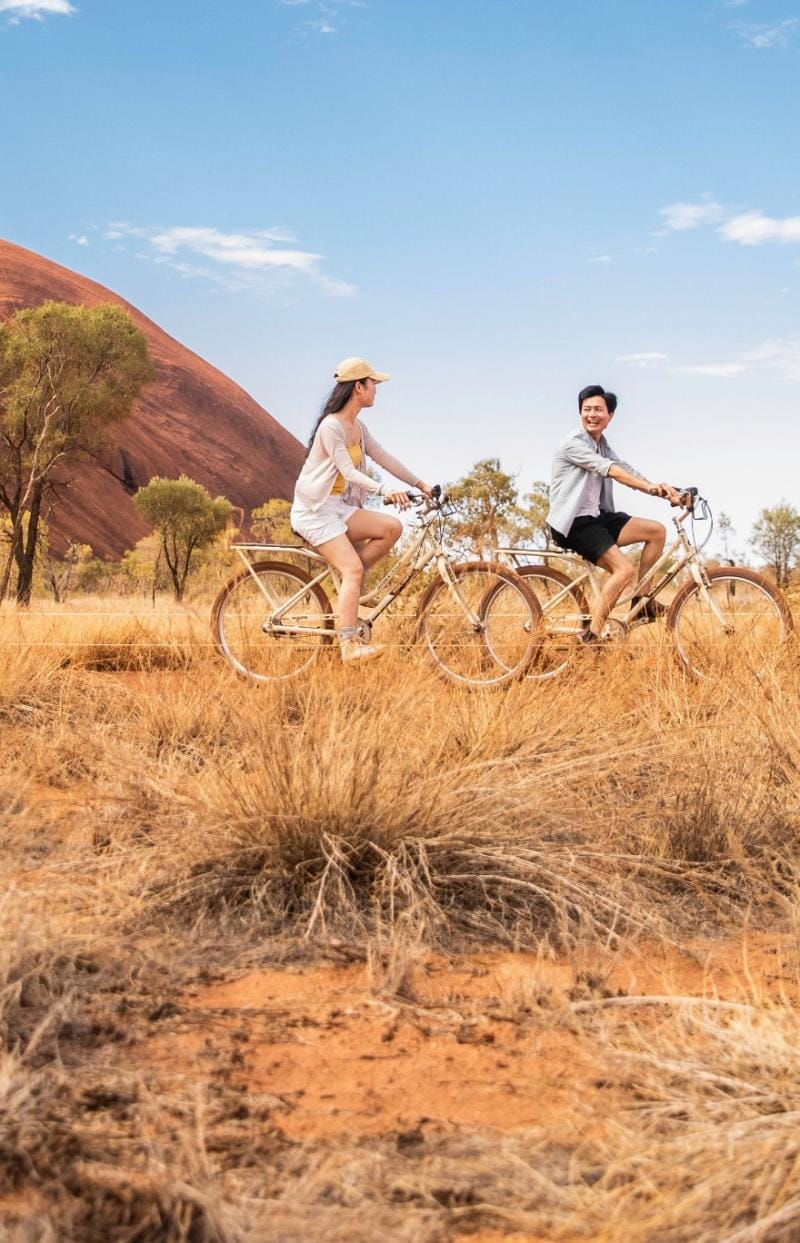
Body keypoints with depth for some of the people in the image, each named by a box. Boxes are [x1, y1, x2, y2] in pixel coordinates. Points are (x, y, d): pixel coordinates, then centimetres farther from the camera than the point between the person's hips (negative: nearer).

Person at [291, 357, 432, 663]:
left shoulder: (358, 428, 11)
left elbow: (384, 458, 14)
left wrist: (420, 484, 10)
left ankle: (347, 584, 0)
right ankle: (349, 646, -21)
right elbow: (348, 471, -25)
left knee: (392, 527, -10)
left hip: (338, 507, 8)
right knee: (353, 569, -20)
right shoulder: (331, 426, -17)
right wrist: (384, 490, -37)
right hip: (314, 509, -8)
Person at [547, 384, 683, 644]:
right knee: (625, 569, -22)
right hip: (574, 523, -9)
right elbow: (609, 470, -26)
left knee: (656, 531, -2)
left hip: (597, 517, 9)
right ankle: (592, 634, -18)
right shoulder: (574, 443, -12)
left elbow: (629, 471, 5)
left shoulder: (603, 446, 16)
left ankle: (641, 599, 7)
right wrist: (650, 487, -36)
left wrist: (665, 492, -11)